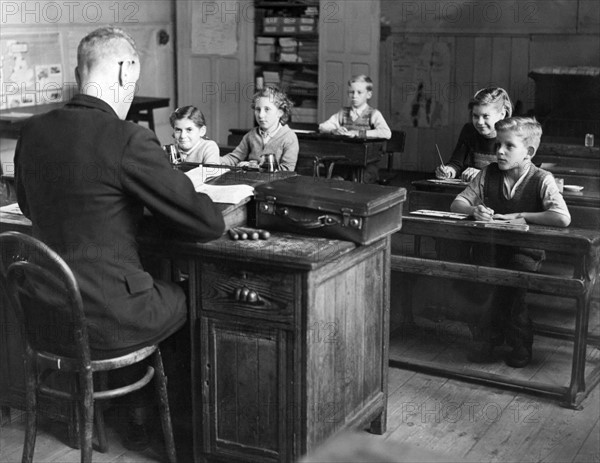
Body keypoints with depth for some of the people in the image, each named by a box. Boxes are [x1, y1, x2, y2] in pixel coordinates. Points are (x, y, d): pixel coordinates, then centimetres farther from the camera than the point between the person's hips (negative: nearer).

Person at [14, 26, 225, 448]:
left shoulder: (33, 132, 0)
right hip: (106, 322, -7)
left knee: (160, 290, 30)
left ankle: (140, 416, 37)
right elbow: (208, 224, -16)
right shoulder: (129, 140, -21)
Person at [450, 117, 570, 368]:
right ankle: (519, 339, -12)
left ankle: (487, 335, -7)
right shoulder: (489, 174, 3)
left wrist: (519, 216, -18)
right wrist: (474, 210, -16)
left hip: (526, 252, -4)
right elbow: (457, 203, 7)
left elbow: (563, 218, -25)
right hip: (490, 247, 4)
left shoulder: (542, 180, -10)